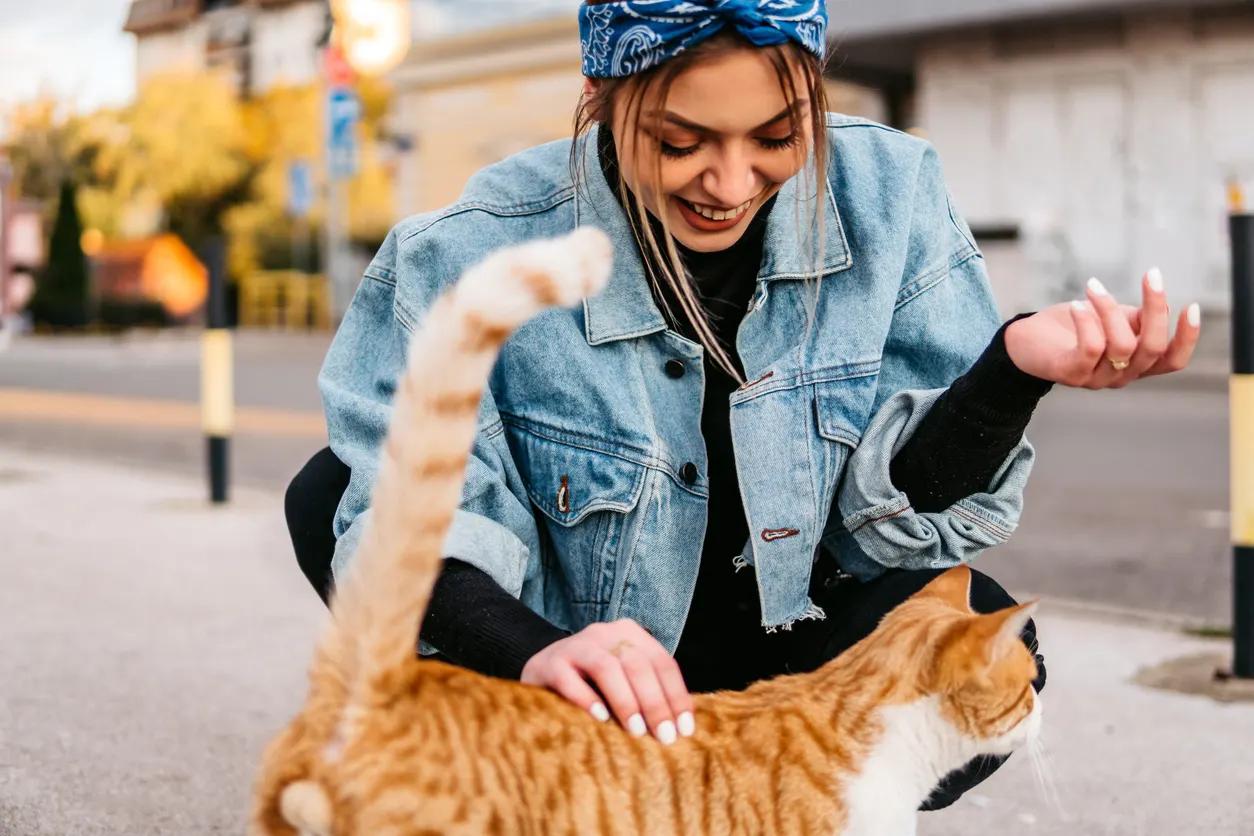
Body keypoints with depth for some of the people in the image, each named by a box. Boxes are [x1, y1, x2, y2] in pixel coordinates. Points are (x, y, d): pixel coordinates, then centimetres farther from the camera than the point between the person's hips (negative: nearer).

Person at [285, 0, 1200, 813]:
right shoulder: (481, 256, -20)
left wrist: (1014, 367, -34)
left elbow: (900, 510, -14)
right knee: (330, 495, -20)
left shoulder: (887, 196, -15)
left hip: (773, 649, 1)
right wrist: (535, 650, -41)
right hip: (568, 681, 0)